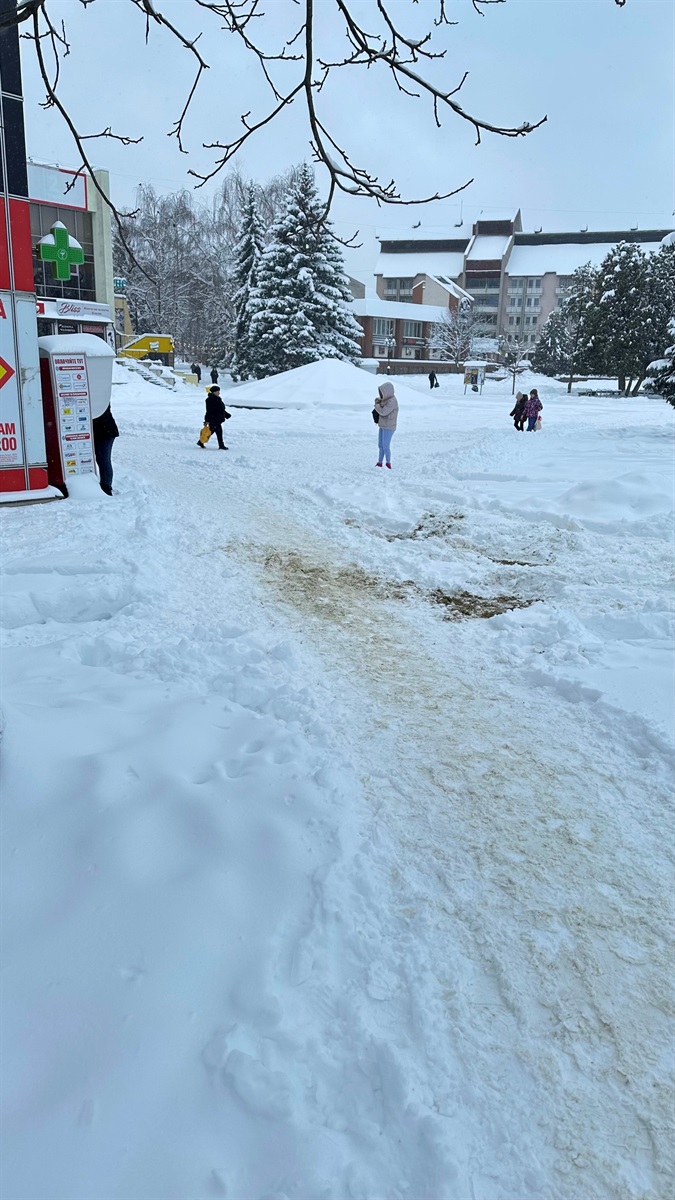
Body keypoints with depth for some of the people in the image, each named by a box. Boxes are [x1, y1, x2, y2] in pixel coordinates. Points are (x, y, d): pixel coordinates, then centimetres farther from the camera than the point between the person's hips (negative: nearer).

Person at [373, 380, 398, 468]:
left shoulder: (392, 401, -20)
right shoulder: (386, 399, 8)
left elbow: (383, 412, -25)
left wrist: (377, 405, -8)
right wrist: (378, 401, 0)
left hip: (388, 427, -9)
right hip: (382, 426, 9)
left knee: (385, 446, -5)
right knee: (380, 445, 12)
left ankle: (388, 462, 9)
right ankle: (379, 462, 20)